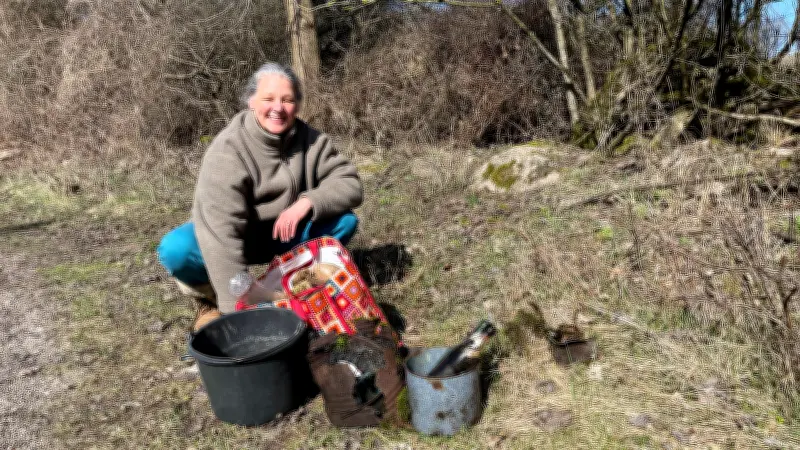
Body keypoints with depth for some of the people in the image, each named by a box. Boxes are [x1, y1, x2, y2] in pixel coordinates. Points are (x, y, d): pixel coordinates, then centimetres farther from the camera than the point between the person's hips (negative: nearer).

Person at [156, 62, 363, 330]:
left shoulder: (311, 140, -13)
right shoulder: (228, 150, -29)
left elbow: (349, 183, -14)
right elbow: (220, 229, -36)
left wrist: (307, 202, -35)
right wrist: (237, 305, -41)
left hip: (285, 234, 4)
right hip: (236, 238, -3)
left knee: (345, 220, -19)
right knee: (176, 249, -33)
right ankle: (210, 299, 0)